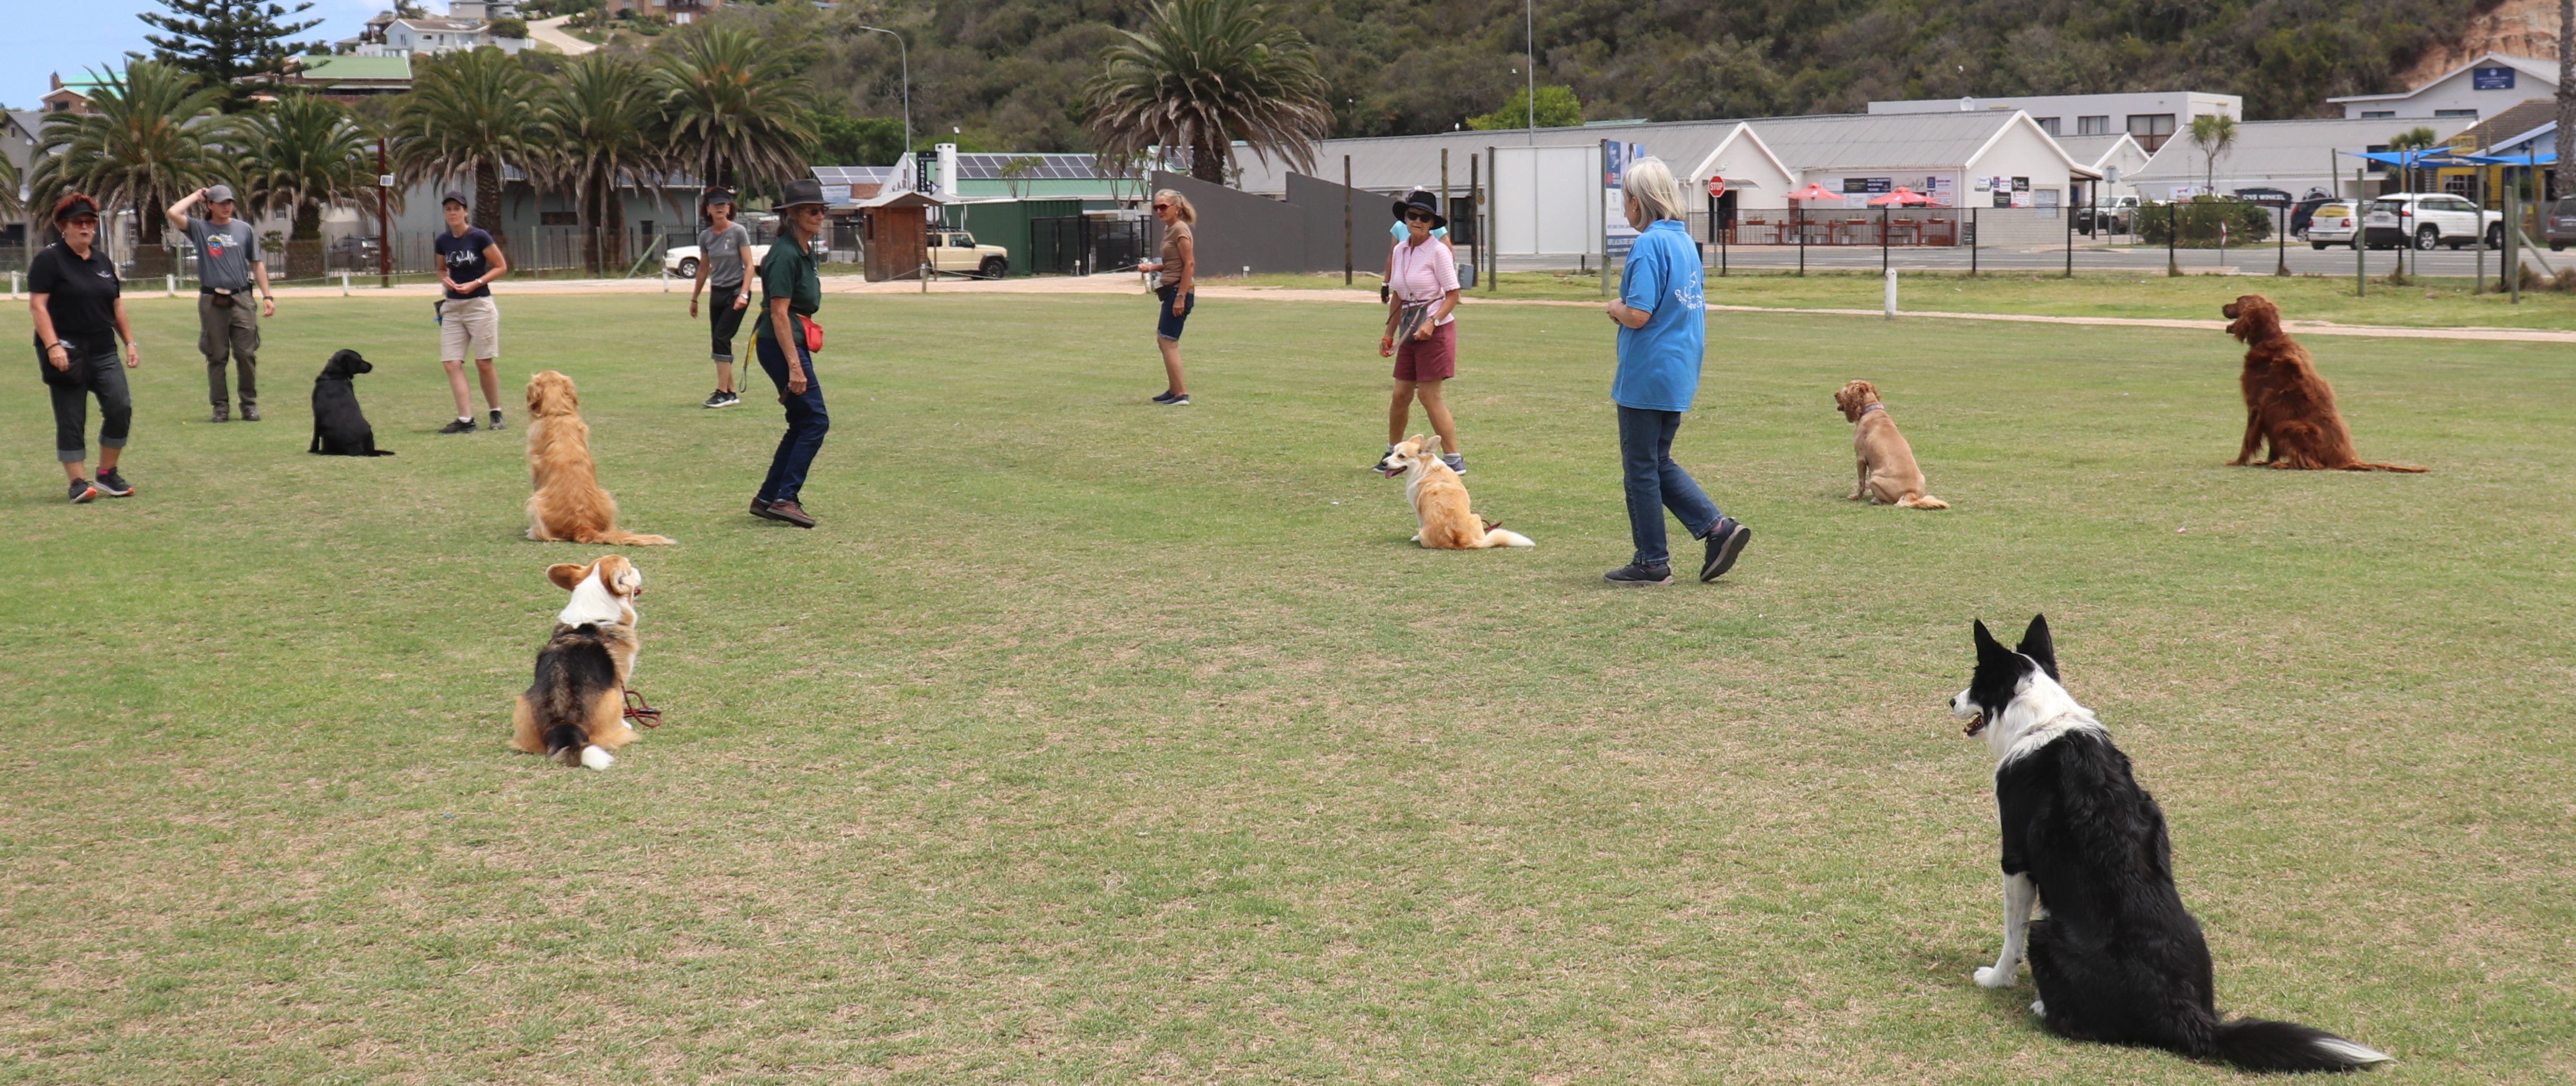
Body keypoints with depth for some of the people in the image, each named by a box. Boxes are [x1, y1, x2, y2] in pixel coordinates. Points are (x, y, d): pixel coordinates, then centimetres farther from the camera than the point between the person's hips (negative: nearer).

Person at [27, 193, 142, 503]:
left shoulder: (103, 261, 16)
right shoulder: (49, 260, -3)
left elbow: (117, 307, 21)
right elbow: (37, 305, -11)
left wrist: (130, 342, 13)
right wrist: (52, 346, -21)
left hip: (103, 352, 5)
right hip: (66, 354, -5)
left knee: (121, 407, -6)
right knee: (71, 420, -2)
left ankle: (107, 475, 8)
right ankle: (78, 483, 5)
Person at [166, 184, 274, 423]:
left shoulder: (245, 229, 11)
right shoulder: (199, 228, 6)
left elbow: (257, 264, 12)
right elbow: (173, 213, -10)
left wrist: (267, 296, 5)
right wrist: (196, 196, 4)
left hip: (241, 300, 1)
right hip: (212, 302, -1)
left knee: (247, 355, -1)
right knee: (216, 357, 3)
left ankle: (249, 405, 7)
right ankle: (220, 406, 9)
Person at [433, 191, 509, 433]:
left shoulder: (479, 237, -9)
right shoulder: (443, 241, 7)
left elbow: (501, 267, -5)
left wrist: (476, 283, -14)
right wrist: (445, 280, -1)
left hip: (479, 305, -5)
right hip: (452, 308, 5)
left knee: (483, 364, -1)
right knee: (452, 364, -5)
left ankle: (496, 414, 17)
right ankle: (465, 420, -4)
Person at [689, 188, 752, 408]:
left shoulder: (738, 232, -9)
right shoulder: (705, 236, 7)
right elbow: (703, 269, 17)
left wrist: (744, 294, -23)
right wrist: (694, 299, 20)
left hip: (736, 292, -6)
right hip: (717, 293, 6)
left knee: (721, 339, -15)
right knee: (719, 343, 5)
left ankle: (723, 393, -13)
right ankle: (731, 393, 13)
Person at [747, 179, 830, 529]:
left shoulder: (805, 251, 13)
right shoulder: (786, 254, -17)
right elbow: (779, 313, -21)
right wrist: (794, 367, -26)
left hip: (794, 342, 10)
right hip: (779, 343, -10)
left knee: (802, 424, 12)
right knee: (816, 421, -9)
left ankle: (768, 499, 17)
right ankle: (785, 498, -7)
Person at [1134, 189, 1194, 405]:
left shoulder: (1180, 230, -13)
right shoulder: (1168, 229, 15)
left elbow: (1190, 264, -19)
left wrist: (1181, 297, -23)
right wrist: (1152, 267, 6)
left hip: (1179, 290, -10)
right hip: (1170, 291, 10)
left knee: (1168, 342, -10)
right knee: (1162, 340, 17)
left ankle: (1181, 394, -10)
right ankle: (1173, 390, 26)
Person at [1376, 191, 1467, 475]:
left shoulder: (1438, 251, -10)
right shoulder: (1399, 251, 10)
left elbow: (1452, 295, -11)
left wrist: (1432, 322, -23)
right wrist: (1389, 334, 17)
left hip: (1437, 330, -6)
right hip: (1410, 332, 6)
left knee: (1429, 396, -8)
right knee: (1401, 395, 8)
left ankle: (1454, 459, -1)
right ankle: (1393, 454, 24)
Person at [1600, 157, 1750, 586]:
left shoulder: (1649, 245, -17)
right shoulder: (1686, 242, 12)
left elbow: (1638, 315, -24)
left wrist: (1615, 307, -3)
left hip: (1646, 374, -9)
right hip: (1680, 374, 9)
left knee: (1641, 468, 3)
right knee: (1659, 462, 18)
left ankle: (1652, 562, 10)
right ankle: (1718, 527, 7)